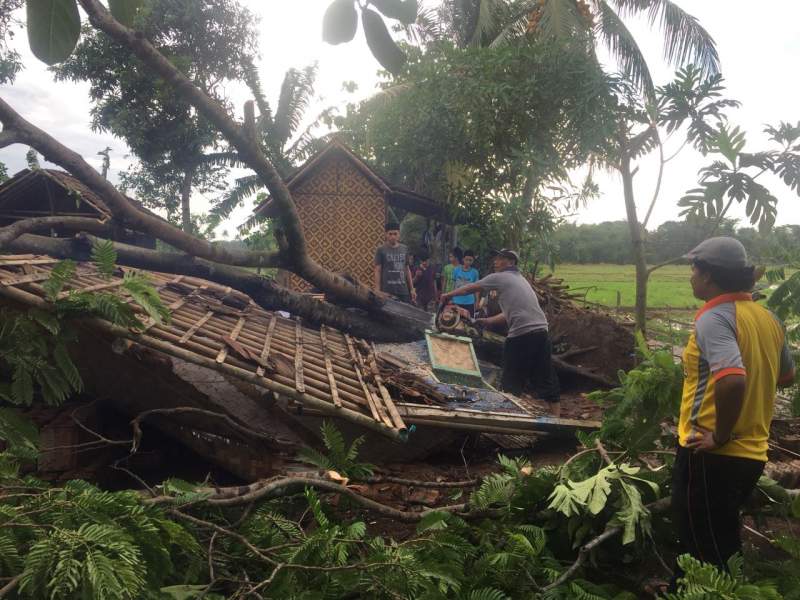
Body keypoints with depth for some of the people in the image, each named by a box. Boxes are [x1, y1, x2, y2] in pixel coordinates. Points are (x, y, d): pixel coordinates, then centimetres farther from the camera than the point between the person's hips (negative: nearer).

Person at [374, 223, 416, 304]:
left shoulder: (404, 249, 12)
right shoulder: (381, 250, 0)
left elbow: (407, 270, 16)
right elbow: (378, 271, -1)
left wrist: (412, 289, 13)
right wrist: (377, 291, -8)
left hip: (403, 291, 4)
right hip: (387, 291, -4)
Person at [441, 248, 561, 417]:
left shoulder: (499, 278, 1)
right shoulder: (520, 279, 25)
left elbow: (469, 289, 10)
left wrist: (448, 295, 24)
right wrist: (488, 321, 27)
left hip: (521, 335, -8)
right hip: (541, 332, 8)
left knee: (512, 383, 4)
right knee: (546, 380, 12)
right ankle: (556, 417, 16)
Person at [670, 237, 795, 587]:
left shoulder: (714, 317, -19)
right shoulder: (767, 318, 7)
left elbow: (732, 380, -34)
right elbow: (786, 376, 22)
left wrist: (721, 436, -22)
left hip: (712, 455, -8)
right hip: (752, 453, 9)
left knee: (706, 554, 6)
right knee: (721, 546, 23)